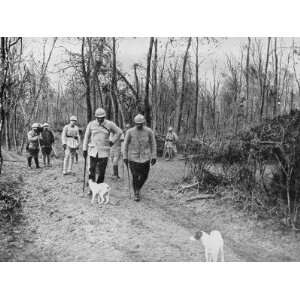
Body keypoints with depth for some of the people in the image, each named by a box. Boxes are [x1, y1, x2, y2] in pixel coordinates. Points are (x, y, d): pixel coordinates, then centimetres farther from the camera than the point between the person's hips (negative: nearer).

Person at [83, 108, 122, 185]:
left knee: (102, 172, 0)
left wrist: (112, 141, 5)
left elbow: (119, 132, 12)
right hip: (93, 151, 1)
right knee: (92, 170, -4)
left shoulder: (109, 124, 0)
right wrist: (84, 149, 6)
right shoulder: (91, 124, 3)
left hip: (104, 152, -1)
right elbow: (86, 137, 9)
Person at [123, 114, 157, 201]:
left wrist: (154, 157, -1)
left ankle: (138, 189, 34)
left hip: (145, 157, 2)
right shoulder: (130, 132, -6)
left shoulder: (149, 131, -5)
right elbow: (125, 144, 2)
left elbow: (153, 144, 2)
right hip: (133, 157, -2)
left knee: (144, 176, 6)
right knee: (135, 176, -6)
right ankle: (136, 194, 12)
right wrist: (125, 157, -1)